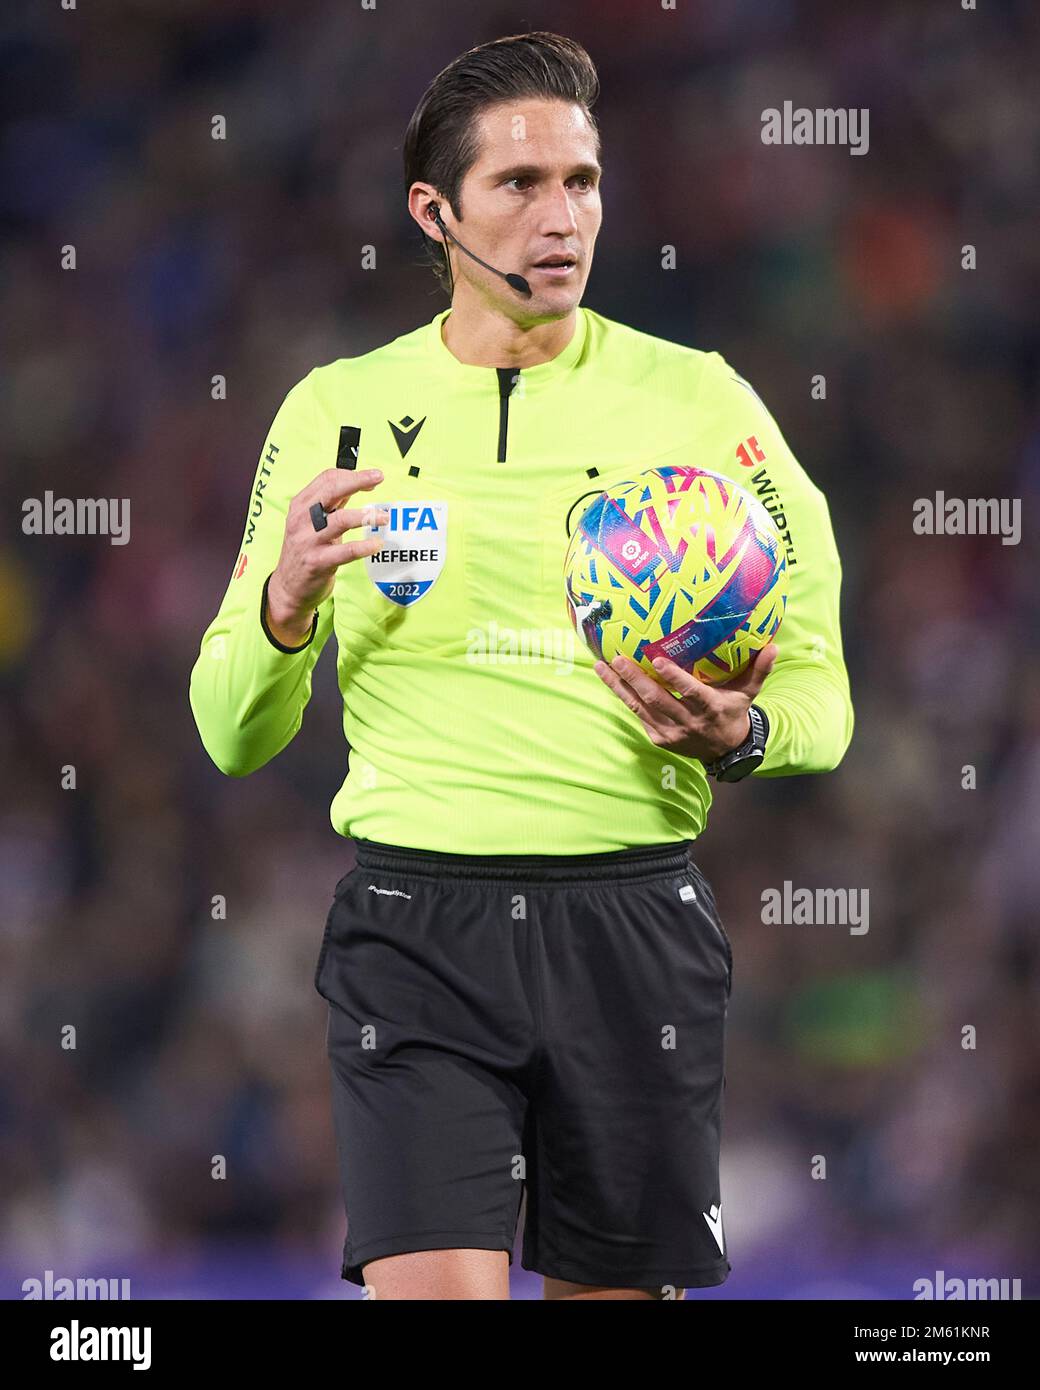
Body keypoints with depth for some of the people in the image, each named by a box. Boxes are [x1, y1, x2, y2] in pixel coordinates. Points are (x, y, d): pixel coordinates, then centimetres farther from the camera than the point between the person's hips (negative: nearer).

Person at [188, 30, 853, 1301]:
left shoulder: (696, 401, 5)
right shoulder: (337, 411, 7)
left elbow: (819, 694, 7)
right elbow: (233, 737, 10)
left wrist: (739, 736, -16)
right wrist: (284, 606, -11)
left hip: (633, 918, 1)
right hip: (418, 923, -1)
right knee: (430, 1288, -16)